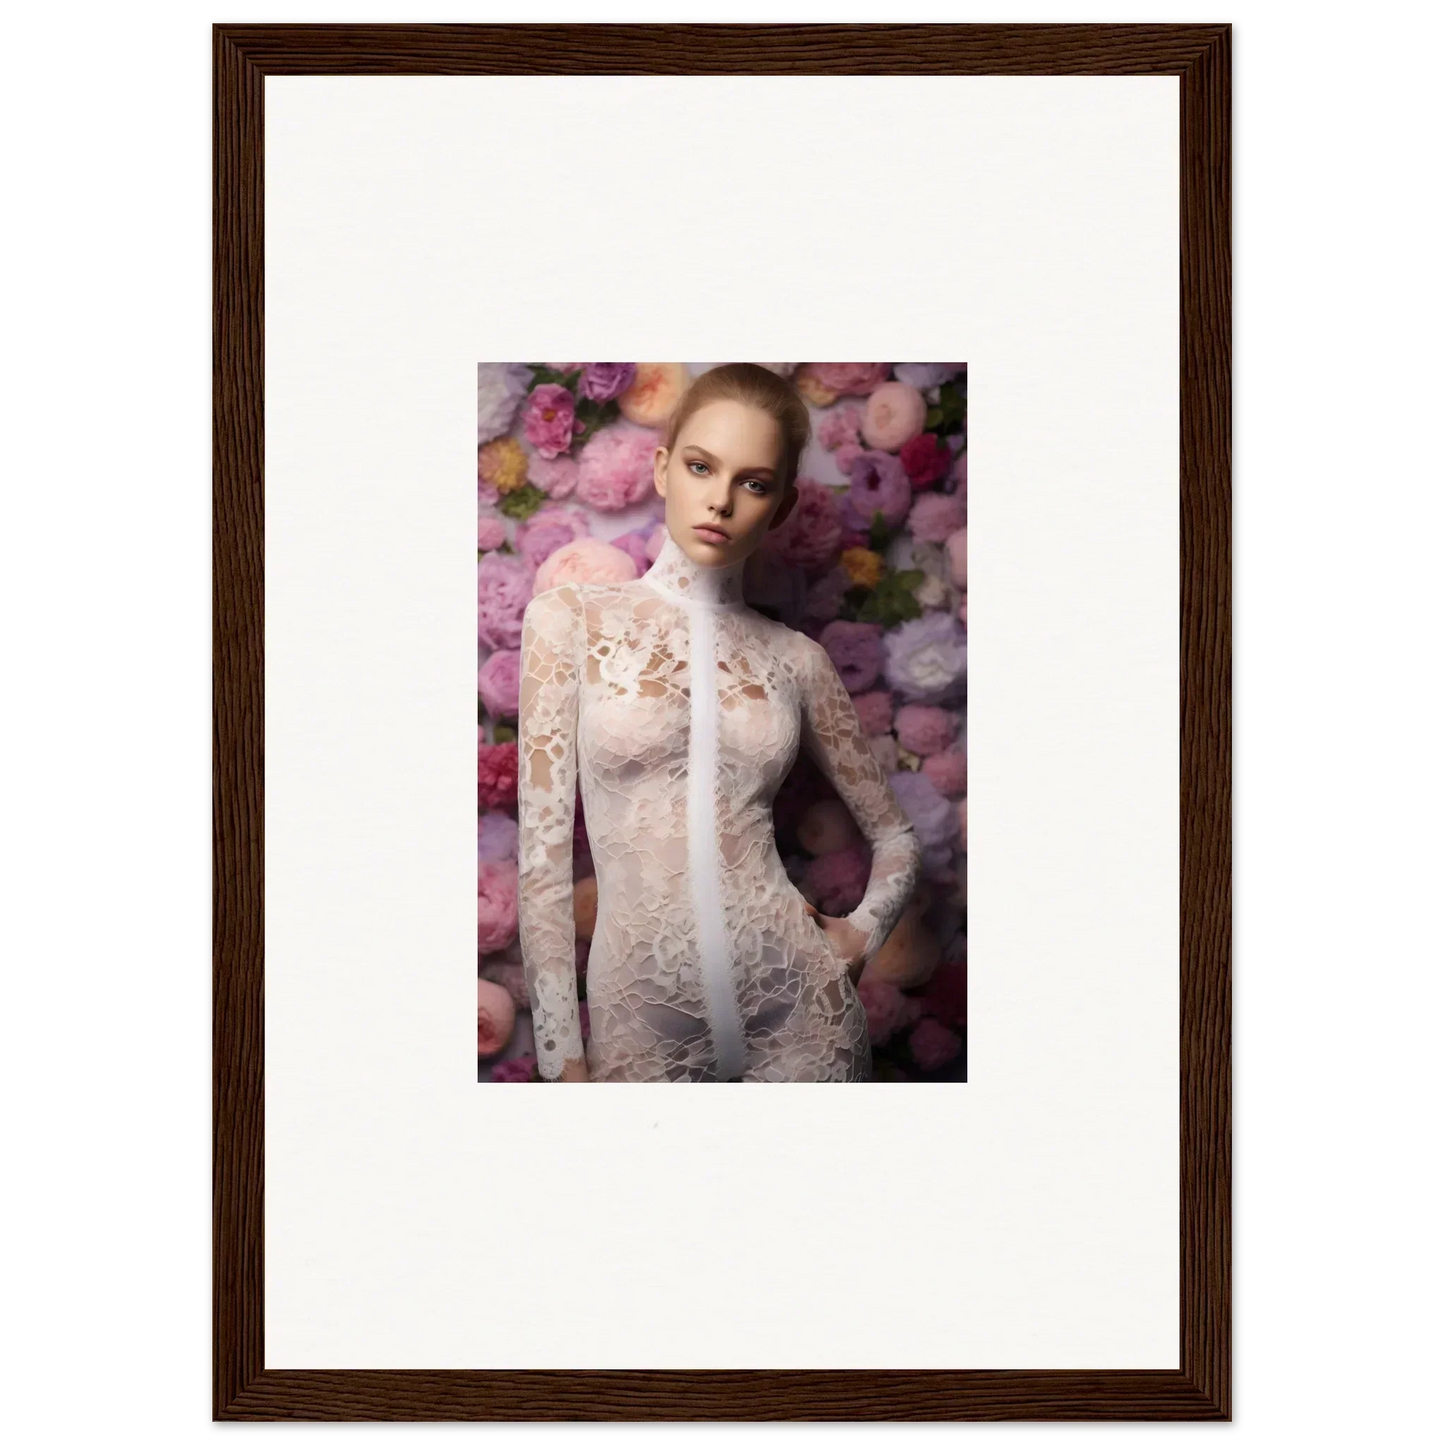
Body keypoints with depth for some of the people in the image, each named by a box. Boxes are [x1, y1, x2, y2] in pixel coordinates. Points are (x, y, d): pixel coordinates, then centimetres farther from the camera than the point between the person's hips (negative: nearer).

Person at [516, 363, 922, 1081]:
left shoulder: (796, 659, 5)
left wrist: (862, 931, -1)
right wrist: (562, 1059, -8)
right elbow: (541, 855, -4)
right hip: (642, 1018, -2)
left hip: (798, 1006, 2)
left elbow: (896, 838, 17)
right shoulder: (572, 619, -1)